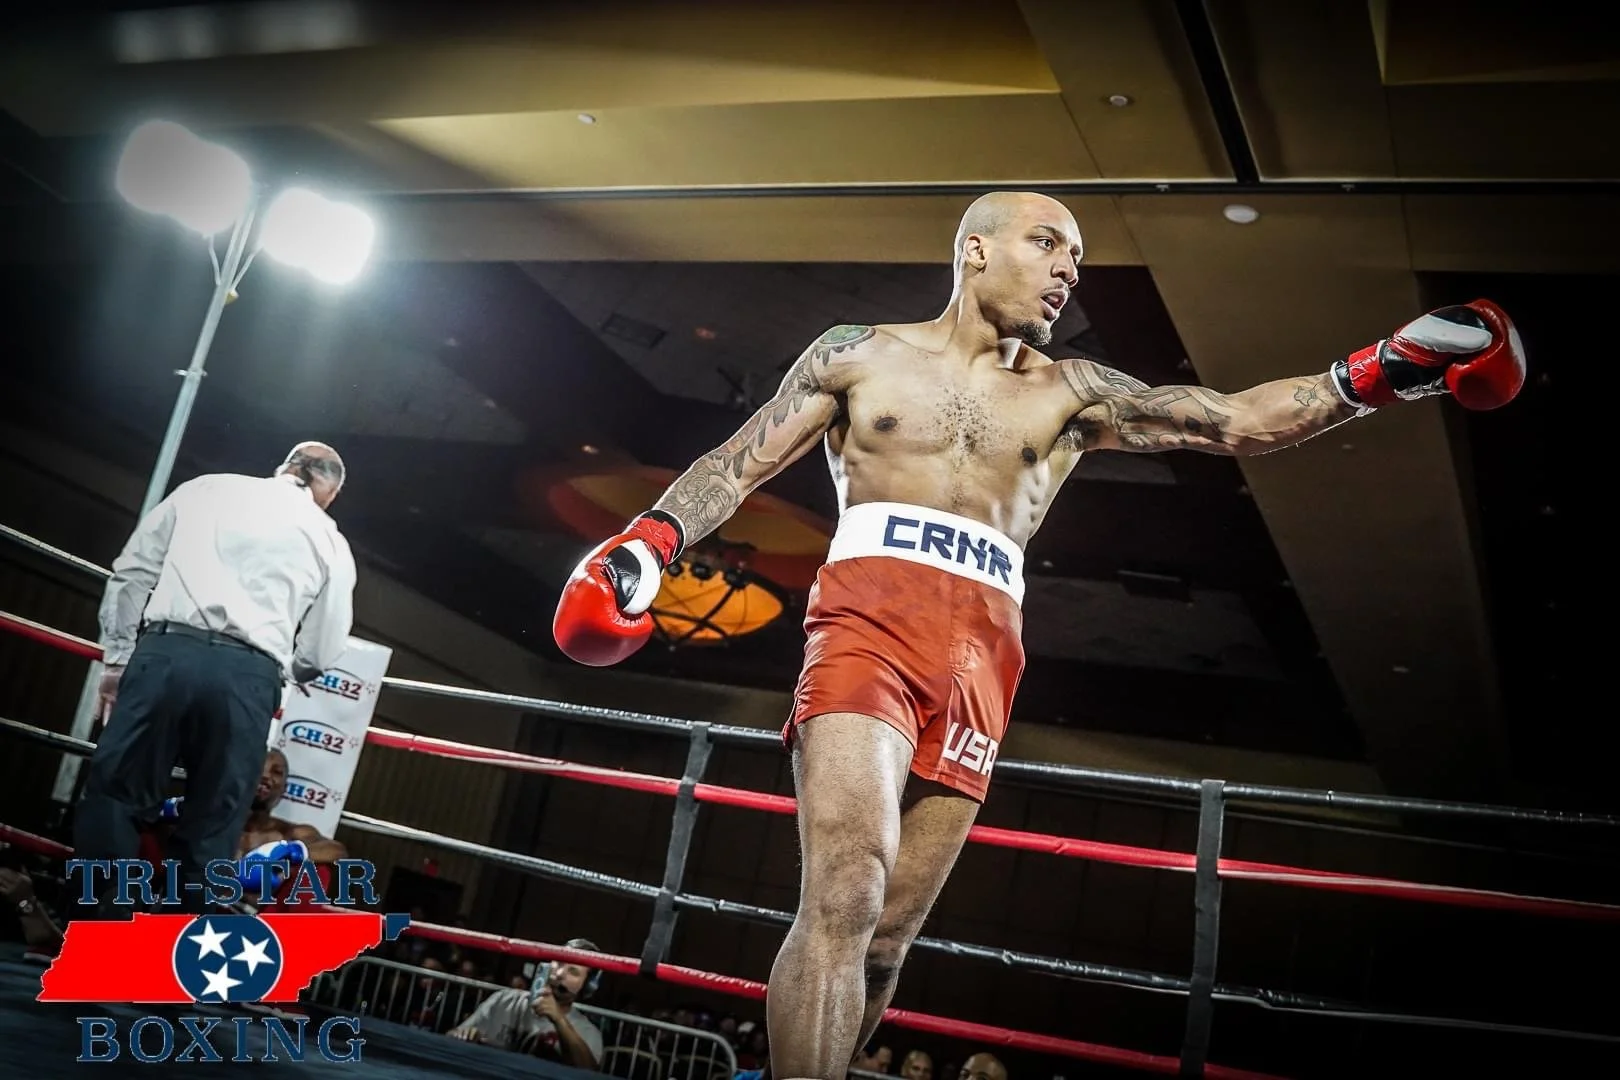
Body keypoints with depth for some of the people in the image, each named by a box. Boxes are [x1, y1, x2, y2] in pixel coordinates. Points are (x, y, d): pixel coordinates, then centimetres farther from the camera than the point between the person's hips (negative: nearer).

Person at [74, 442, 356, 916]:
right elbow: (321, 652, 16)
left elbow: (132, 571, 13)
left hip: (165, 653, 0)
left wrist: (117, 659, 17)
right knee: (210, 833, 9)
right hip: (248, 676, 0)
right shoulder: (331, 542, 17)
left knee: (112, 800, 8)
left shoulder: (205, 487, 19)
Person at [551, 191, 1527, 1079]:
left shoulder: (1070, 394, 18)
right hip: (868, 623, -3)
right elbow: (739, 463, 13)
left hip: (980, 660, 3)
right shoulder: (860, 354, 15)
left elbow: (1238, 422, 11)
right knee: (845, 896, -22)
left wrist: (1383, 373, -1)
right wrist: (646, 543, -3)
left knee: (889, 938, 2)